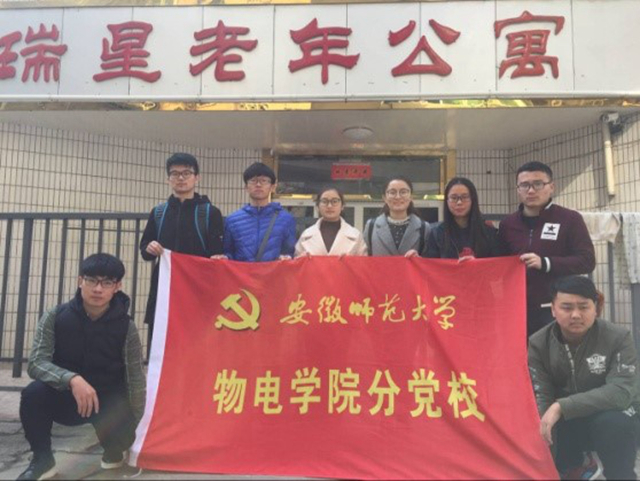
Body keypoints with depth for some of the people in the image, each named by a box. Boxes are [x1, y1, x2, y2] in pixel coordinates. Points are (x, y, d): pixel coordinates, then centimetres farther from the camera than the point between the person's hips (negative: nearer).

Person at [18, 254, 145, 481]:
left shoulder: (126, 327, -15)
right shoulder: (55, 317, -13)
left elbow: (135, 380, -10)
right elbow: (36, 362, -20)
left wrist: (134, 428, -8)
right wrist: (72, 379, -39)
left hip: (108, 401, -1)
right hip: (64, 396, 1)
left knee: (121, 435, -28)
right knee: (33, 393, -30)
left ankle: (113, 451, 14)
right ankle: (42, 460, -4)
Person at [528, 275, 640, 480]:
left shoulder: (618, 338, -18)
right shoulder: (538, 344, -12)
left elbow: (622, 392, -30)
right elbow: (541, 397, -16)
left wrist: (561, 407, -38)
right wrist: (542, 426, -38)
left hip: (615, 419, -2)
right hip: (566, 424, 3)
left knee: (611, 422, -35)